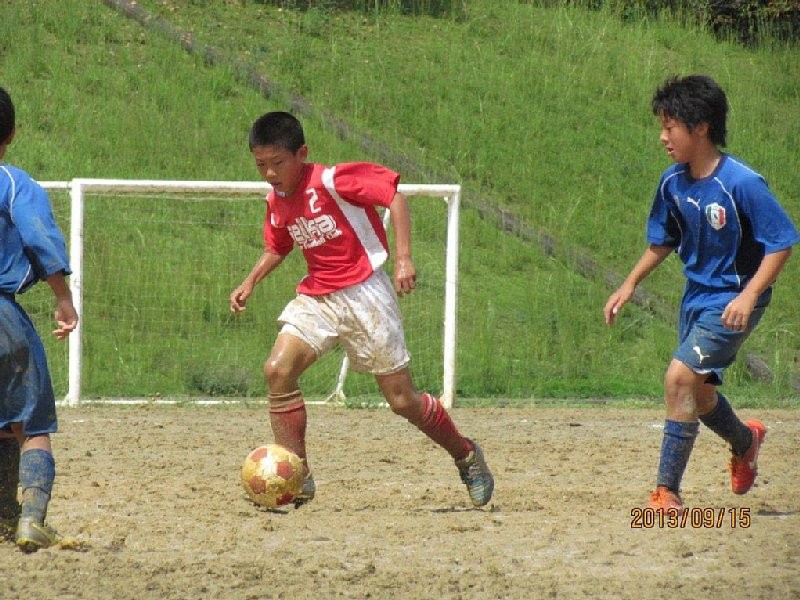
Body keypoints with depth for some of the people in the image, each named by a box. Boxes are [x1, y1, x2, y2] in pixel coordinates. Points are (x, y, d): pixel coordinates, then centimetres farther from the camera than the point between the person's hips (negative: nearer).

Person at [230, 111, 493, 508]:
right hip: (316, 298, 6)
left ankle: (466, 456, 25)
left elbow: (394, 196, -17)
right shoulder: (276, 203, 5)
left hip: (363, 293, -6)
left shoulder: (333, 181, -17)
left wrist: (403, 256, -25)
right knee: (278, 370, -18)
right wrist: (250, 283, 10)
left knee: (402, 400, -1)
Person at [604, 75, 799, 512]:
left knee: (680, 376, -21)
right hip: (696, 297, 8)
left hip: (734, 302, -8)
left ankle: (667, 490, -16)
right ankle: (745, 442, 52)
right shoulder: (672, 183, -3)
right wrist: (629, 286, 7)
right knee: (697, 395, 19)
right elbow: (662, 242, 14)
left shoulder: (742, 184, -23)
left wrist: (749, 296, -26)